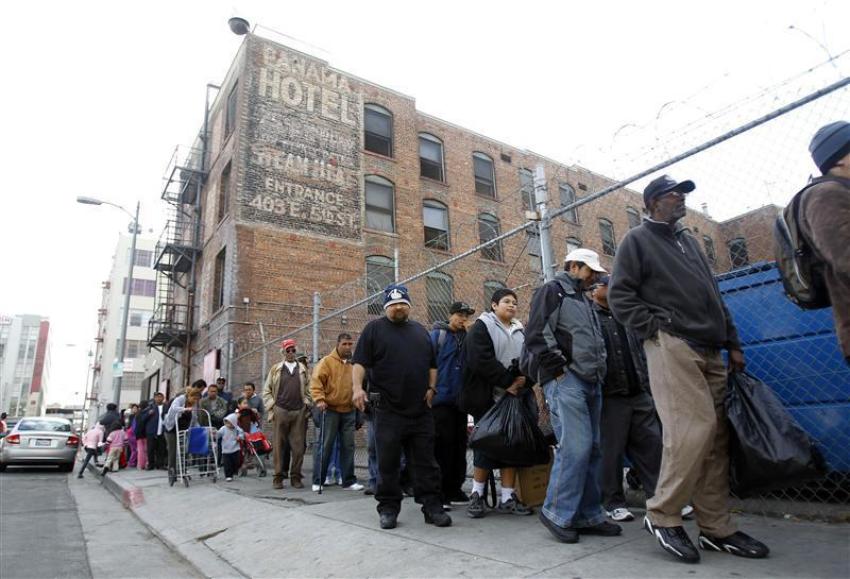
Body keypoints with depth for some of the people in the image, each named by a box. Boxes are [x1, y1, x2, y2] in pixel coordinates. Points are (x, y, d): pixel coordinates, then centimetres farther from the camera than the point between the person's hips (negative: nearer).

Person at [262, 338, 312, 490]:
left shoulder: (303, 369, 13)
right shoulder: (275, 369, 10)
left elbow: (308, 390, 12)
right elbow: (266, 390, 9)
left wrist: (307, 405, 2)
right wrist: (271, 409, 0)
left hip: (299, 412, 1)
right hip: (280, 411, -1)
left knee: (298, 447, 2)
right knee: (278, 445, 2)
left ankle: (295, 477, 12)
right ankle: (278, 477, 12)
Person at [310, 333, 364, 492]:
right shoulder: (327, 361, -5)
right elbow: (316, 382, -12)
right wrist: (319, 399, -24)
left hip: (349, 411, 5)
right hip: (330, 410, -4)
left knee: (348, 446, 7)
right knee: (325, 446, 1)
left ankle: (349, 481, 16)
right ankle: (317, 481, 13)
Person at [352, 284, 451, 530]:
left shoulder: (421, 331, 17)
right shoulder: (374, 329, 4)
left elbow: (432, 364, 21)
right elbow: (360, 362, -3)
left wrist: (431, 388, 7)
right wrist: (357, 387, -18)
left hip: (420, 411, 4)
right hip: (387, 411, -3)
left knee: (426, 463, 6)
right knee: (388, 464, 5)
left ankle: (432, 507, 14)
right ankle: (388, 509, 19)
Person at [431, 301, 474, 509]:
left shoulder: (469, 337, 14)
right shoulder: (437, 335, -1)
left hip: (460, 400, 6)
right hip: (441, 399, -5)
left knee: (459, 445, 10)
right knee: (442, 444, -4)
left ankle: (455, 489, 21)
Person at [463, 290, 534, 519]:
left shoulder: (520, 331, 18)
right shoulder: (482, 327, -3)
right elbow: (482, 360, -16)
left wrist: (524, 378, -8)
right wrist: (507, 382, -17)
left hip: (514, 397, 6)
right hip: (488, 398, -6)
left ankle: (507, 498, 15)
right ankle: (477, 496, 12)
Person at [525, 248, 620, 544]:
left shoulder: (582, 299, 26)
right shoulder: (552, 290, -1)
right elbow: (537, 334, -14)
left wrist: (599, 372, 16)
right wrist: (559, 369, -14)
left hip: (590, 383, 9)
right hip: (565, 381, -9)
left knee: (591, 449, 9)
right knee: (575, 447, -13)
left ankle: (588, 515, 18)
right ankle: (557, 512, 1)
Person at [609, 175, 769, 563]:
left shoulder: (688, 239, 26)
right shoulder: (638, 239, 4)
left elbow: (714, 295, 25)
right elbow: (619, 296, -5)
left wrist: (732, 343, 18)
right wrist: (654, 327, -13)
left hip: (709, 351, 8)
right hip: (671, 346, -7)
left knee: (716, 436, 4)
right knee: (695, 428, -16)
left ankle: (717, 528, 13)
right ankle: (662, 515, -2)